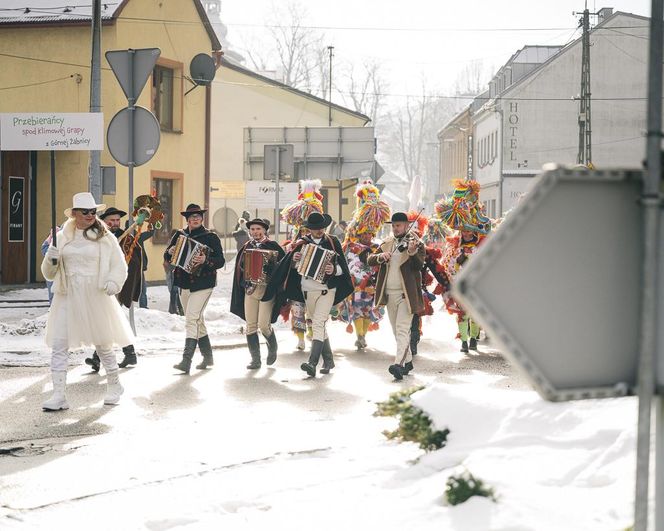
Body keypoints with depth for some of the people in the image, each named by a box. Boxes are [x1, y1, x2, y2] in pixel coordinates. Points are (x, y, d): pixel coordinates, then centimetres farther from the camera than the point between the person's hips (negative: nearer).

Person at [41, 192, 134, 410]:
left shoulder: (105, 237, 1)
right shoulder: (62, 237, 8)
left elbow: (120, 266, 3)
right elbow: (49, 274, 14)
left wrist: (113, 282, -17)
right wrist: (51, 260, -9)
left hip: (95, 297, -2)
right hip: (67, 297, 2)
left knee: (103, 344, 9)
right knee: (58, 345, -6)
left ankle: (114, 386, 30)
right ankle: (58, 395, -4)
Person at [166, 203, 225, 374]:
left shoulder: (211, 237, -4)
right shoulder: (180, 235, 9)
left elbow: (221, 261, -10)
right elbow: (167, 257, 16)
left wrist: (206, 260, -27)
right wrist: (170, 252, -7)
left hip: (202, 285, -6)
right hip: (184, 285, 6)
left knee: (192, 320, -17)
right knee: (198, 321, 15)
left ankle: (186, 361, -23)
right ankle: (208, 357, 28)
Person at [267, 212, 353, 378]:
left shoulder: (333, 242, 1)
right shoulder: (302, 243, 7)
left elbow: (343, 267, -1)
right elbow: (293, 267, 12)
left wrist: (334, 269, -22)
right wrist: (293, 260, -10)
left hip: (327, 290, -4)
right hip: (308, 290, 4)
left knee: (318, 324, -16)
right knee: (319, 325, 12)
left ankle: (312, 363, -25)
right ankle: (328, 360, 24)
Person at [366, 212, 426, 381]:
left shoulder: (416, 243, -5)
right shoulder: (387, 243, 11)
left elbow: (419, 265, -20)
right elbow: (370, 260, 4)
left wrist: (412, 252, -39)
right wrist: (380, 256, -17)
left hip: (406, 294, -6)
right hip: (389, 294, 6)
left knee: (402, 329, -16)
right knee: (397, 331, 14)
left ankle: (398, 363, -28)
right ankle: (408, 361, 27)